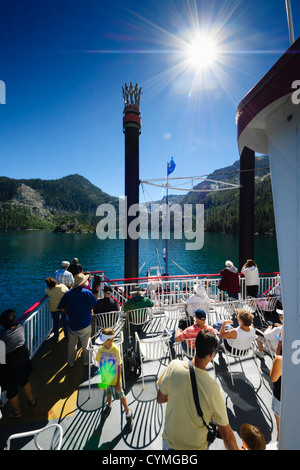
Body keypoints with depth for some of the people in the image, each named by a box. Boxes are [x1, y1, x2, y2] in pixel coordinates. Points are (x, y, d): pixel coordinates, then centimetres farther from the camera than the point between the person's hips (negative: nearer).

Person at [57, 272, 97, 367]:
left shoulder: (68, 293, -7)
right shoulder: (87, 292, -18)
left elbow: (61, 308, -2)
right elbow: (94, 306, -8)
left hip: (72, 323, 3)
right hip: (85, 324, -3)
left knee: (71, 344, 23)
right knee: (86, 344, 18)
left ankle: (71, 362, 39)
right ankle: (86, 361, 35)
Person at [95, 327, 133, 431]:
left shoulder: (115, 350, -29)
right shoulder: (101, 349, -17)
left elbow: (119, 366, -19)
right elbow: (98, 360, 1)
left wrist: (118, 382, -15)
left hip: (114, 379, -4)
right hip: (105, 378, 4)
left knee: (121, 396, 12)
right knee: (108, 393, 28)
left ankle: (128, 414, 36)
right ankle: (109, 406, 59)